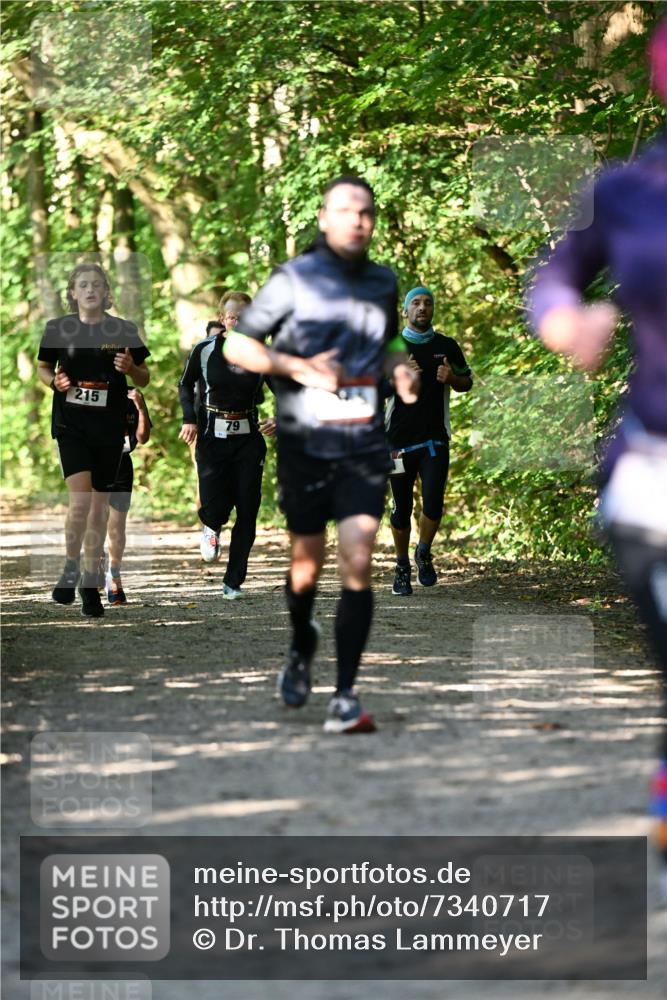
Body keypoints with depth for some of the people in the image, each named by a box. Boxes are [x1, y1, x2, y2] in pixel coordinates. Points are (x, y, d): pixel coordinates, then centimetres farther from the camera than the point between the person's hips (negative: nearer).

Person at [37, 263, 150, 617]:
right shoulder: (58, 328, 1)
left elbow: (144, 379, 10)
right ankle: (71, 571, 4)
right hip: (71, 424, -2)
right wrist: (54, 381, -9)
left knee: (99, 505, 7)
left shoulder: (124, 330, 3)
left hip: (109, 428, 2)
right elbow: (43, 367, 13)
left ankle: (91, 582, 19)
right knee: (80, 499, -17)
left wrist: (131, 368, -13)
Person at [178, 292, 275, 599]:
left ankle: (233, 582, 7)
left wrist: (279, 420, -11)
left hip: (248, 438, 1)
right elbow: (185, 385, 11)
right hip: (212, 437, -1)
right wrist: (189, 419, -3)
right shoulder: (205, 350, -4)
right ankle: (212, 528, 30)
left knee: (247, 510, -3)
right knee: (214, 507, -10)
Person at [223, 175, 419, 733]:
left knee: (358, 566, -12)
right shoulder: (293, 281, -4)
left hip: (365, 446, 2)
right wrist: (297, 366, -16)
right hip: (305, 446, -2)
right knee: (308, 566, 10)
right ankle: (302, 648, 42)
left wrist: (401, 370, 6)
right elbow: (237, 346, -2)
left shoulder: (384, 283, 9)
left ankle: (346, 698, -10)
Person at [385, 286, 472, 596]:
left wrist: (451, 378, -6)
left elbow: (467, 383, 17)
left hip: (435, 440, 1)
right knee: (401, 508, 4)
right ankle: (402, 567, 21)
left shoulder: (447, 347, 7)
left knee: (433, 503, -13)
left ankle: (423, 554, 12)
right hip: (399, 441, -1)